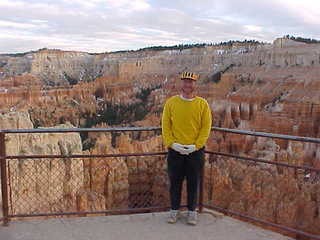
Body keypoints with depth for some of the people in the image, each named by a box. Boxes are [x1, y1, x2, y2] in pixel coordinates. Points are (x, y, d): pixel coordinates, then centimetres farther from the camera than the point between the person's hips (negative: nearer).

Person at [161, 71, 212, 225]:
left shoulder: (202, 103, -1)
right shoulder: (171, 102, 1)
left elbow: (206, 127, -2)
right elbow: (165, 126, 0)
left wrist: (196, 145, -11)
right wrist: (172, 143, -11)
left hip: (196, 151, 0)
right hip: (175, 150, 1)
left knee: (193, 182, 10)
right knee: (175, 181, 11)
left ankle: (192, 211, 27)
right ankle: (174, 210, 28)